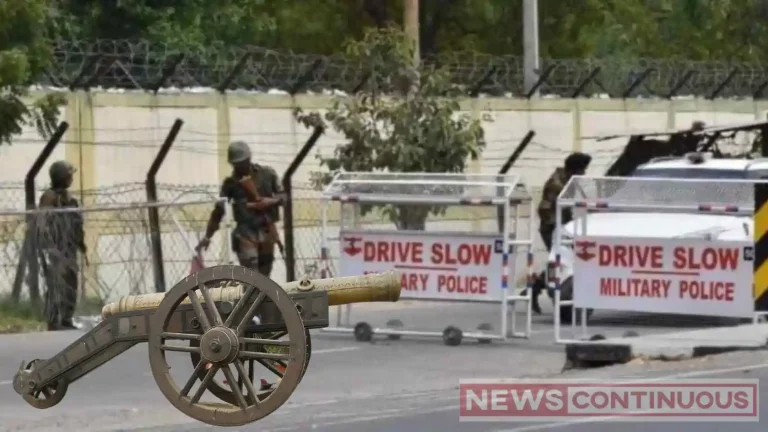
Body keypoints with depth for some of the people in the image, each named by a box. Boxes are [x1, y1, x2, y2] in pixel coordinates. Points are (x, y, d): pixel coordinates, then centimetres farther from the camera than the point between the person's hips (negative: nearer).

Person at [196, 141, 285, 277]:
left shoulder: (266, 174, 4)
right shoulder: (230, 183, 2)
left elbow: (282, 196, 10)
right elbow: (218, 211, 5)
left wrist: (271, 201, -13)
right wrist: (207, 236, 1)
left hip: (266, 230, 2)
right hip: (246, 231, -2)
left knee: (263, 273, 8)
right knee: (250, 267, -21)